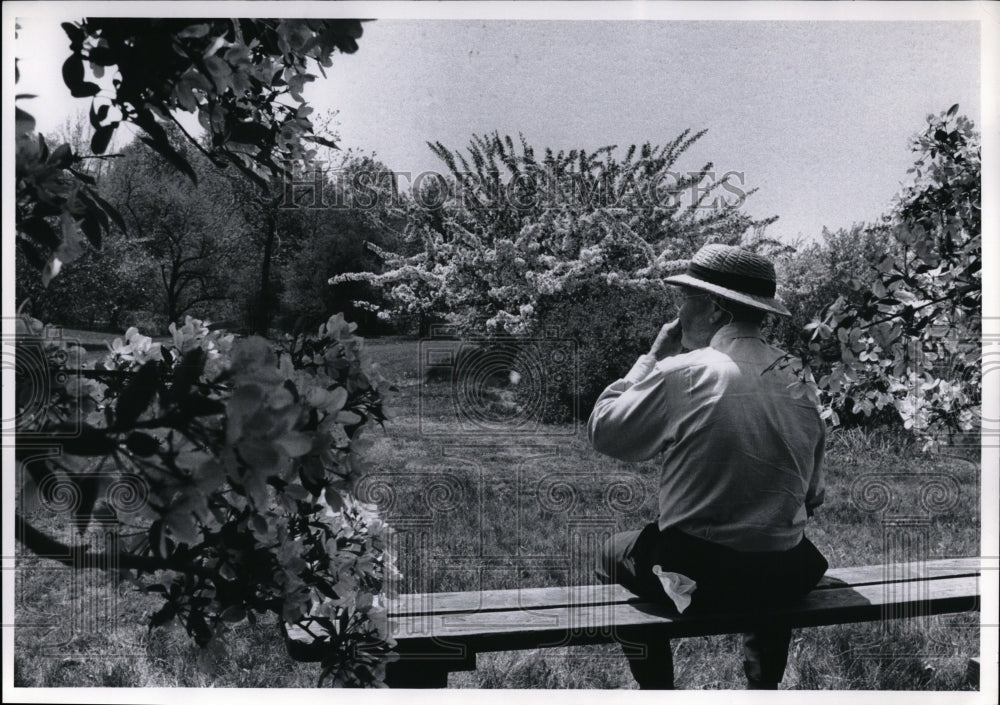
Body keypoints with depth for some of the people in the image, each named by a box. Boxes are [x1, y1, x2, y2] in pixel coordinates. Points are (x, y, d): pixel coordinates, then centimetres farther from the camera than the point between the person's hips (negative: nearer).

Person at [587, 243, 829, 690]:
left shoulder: (681, 374, -17)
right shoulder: (801, 393, -1)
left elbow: (603, 432, -5)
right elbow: (811, 498, 8)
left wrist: (653, 358, 2)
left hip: (694, 577, -4)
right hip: (784, 582, 4)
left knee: (615, 553, 27)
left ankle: (656, 687, 29)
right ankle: (764, 681, 41)